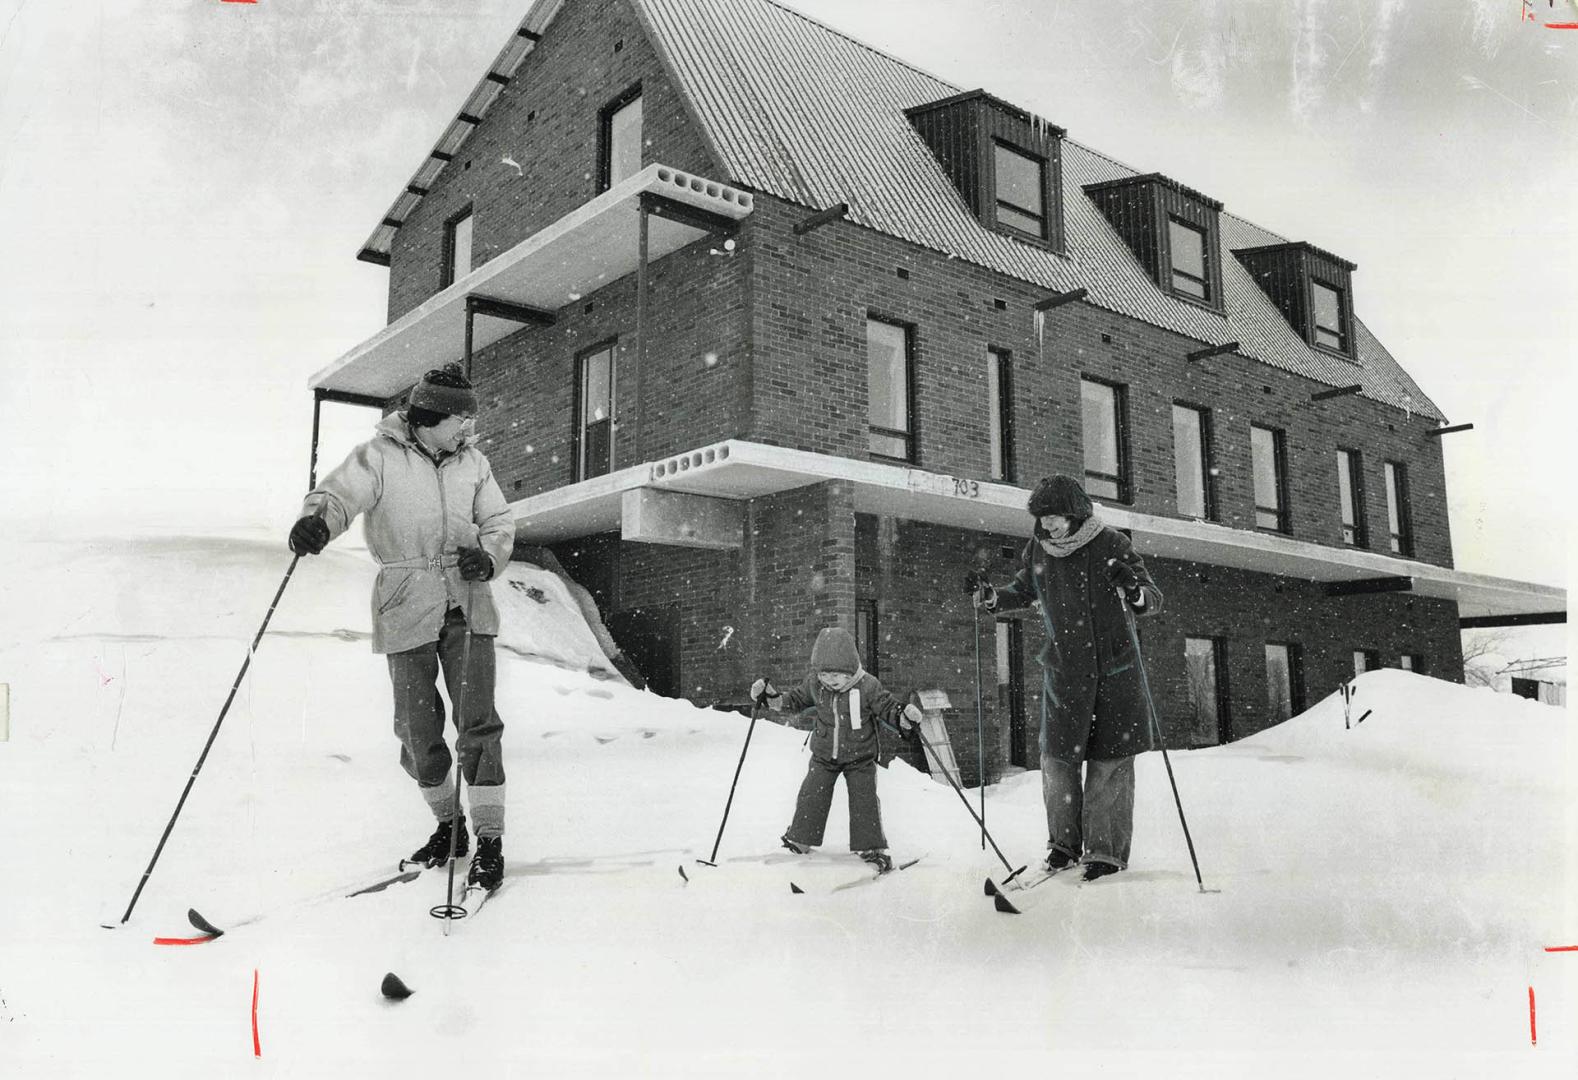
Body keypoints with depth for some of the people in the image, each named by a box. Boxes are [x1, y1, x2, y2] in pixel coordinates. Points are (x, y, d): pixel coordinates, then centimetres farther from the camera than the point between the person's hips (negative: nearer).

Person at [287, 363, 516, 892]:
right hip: (408, 611, -1)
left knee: (479, 723, -7)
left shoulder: (473, 462, 8)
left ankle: (489, 839, 1)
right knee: (418, 732, 6)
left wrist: (488, 557, -9)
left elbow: (500, 522, 13)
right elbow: (339, 493, -17)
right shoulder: (380, 457, -3)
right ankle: (447, 824, 28)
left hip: (467, 606, 2)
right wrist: (317, 520, -40)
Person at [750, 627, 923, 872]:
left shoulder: (867, 686, -22)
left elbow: (886, 707, -12)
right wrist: (772, 697, -7)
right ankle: (798, 840, 22)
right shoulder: (813, 682, -12)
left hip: (860, 757, -2)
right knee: (811, 797, 3)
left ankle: (872, 848, 11)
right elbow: (796, 699, 6)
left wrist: (903, 714, -32)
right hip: (824, 755, 2)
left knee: (864, 801, -4)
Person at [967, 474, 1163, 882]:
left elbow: (1154, 600, -6)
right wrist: (990, 596, 2)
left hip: (1113, 669, -3)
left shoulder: (1112, 545, -8)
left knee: (1110, 761, 0)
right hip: (1063, 671, 4)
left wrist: (1135, 592, -28)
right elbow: (1023, 592, 21)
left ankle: (1107, 851, 11)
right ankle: (1064, 842, 20)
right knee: (1057, 759, 4)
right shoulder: (1037, 551, 4)